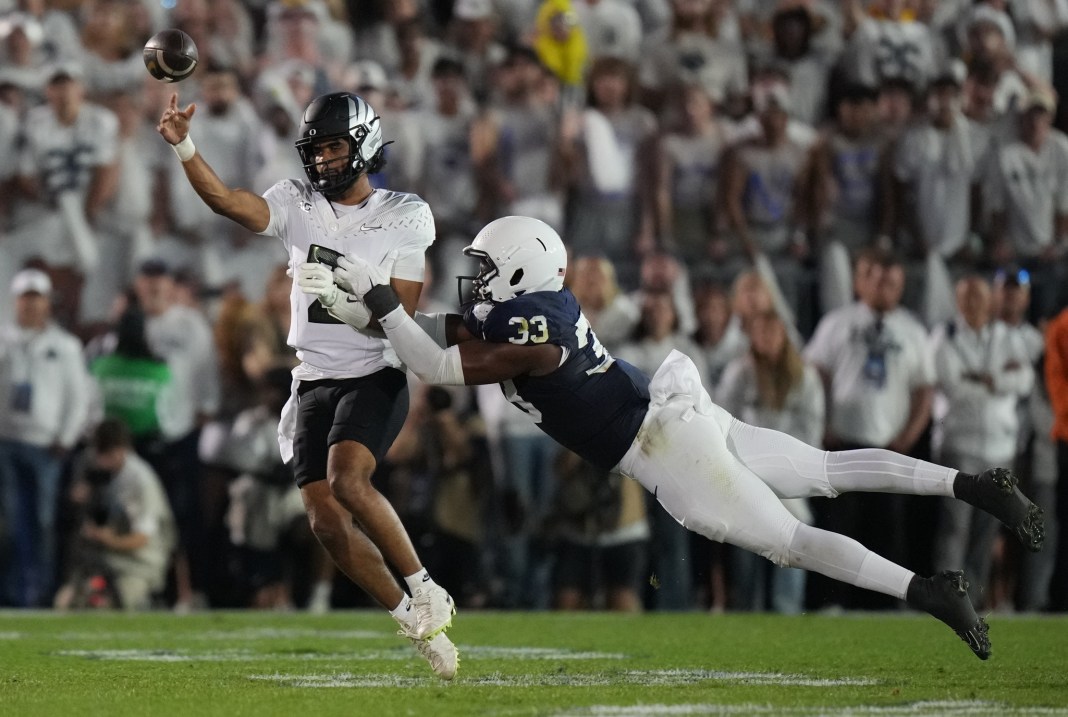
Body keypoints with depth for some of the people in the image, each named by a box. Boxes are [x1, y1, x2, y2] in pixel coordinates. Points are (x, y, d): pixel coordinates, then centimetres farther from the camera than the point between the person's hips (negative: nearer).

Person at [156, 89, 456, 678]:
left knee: (347, 478, -28)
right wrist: (183, 146, -31)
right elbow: (225, 200, -15)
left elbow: (400, 309, -7)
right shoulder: (298, 204, 3)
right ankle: (416, 623, 12)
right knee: (326, 520, -4)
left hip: (375, 375, -4)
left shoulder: (405, 215, -2)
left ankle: (424, 590, -11)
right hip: (313, 381, 4)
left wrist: (343, 290, -23)